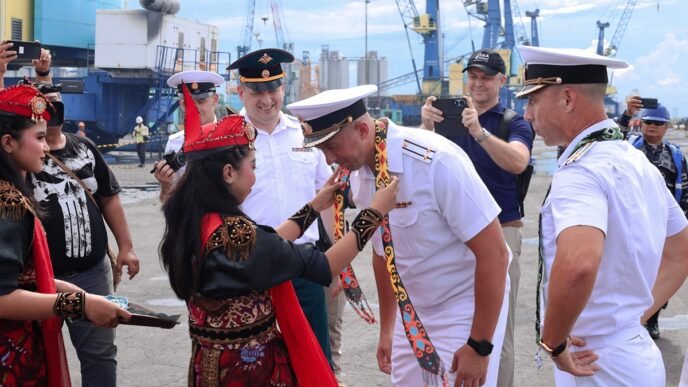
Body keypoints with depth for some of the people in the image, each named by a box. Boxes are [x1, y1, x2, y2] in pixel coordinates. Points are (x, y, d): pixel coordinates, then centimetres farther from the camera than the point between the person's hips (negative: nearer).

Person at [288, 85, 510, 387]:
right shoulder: (358, 173, -5)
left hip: (466, 308, -6)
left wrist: (480, 347, -20)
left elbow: (494, 253, -23)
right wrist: (387, 329, 16)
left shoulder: (437, 161, -26)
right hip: (413, 311, 6)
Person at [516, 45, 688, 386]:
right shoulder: (637, 162, 8)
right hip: (636, 354, 9)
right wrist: (638, 315, 15)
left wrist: (553, 342, -24)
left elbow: (578, 265, -39)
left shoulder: (581, 170, -21)